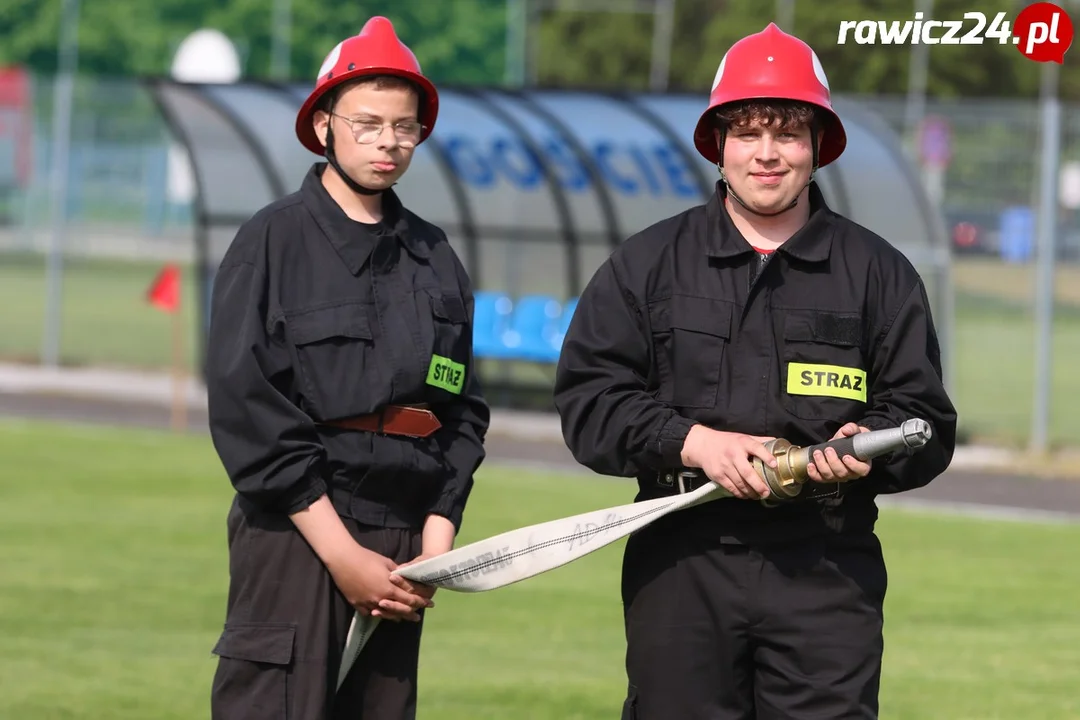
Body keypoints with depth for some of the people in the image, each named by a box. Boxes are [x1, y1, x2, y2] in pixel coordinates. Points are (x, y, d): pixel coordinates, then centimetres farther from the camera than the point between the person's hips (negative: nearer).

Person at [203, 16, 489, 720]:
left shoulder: (435, 259, 15)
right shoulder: (275, 240, 0)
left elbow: (463, 416, 15)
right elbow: (247, 411, -8)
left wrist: (435, 550, 1)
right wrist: (343, 553, -11)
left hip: (401, 545, 5)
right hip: (295, 531, -5)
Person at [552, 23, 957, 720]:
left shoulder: (880, 272, 10)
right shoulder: (647, 263, 11)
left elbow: (927, 423, 9)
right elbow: (588, 401, 4)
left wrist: (869, 452, -14)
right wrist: (692, 442, -12)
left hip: (829, 570, -1)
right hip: (681, 564, 1)